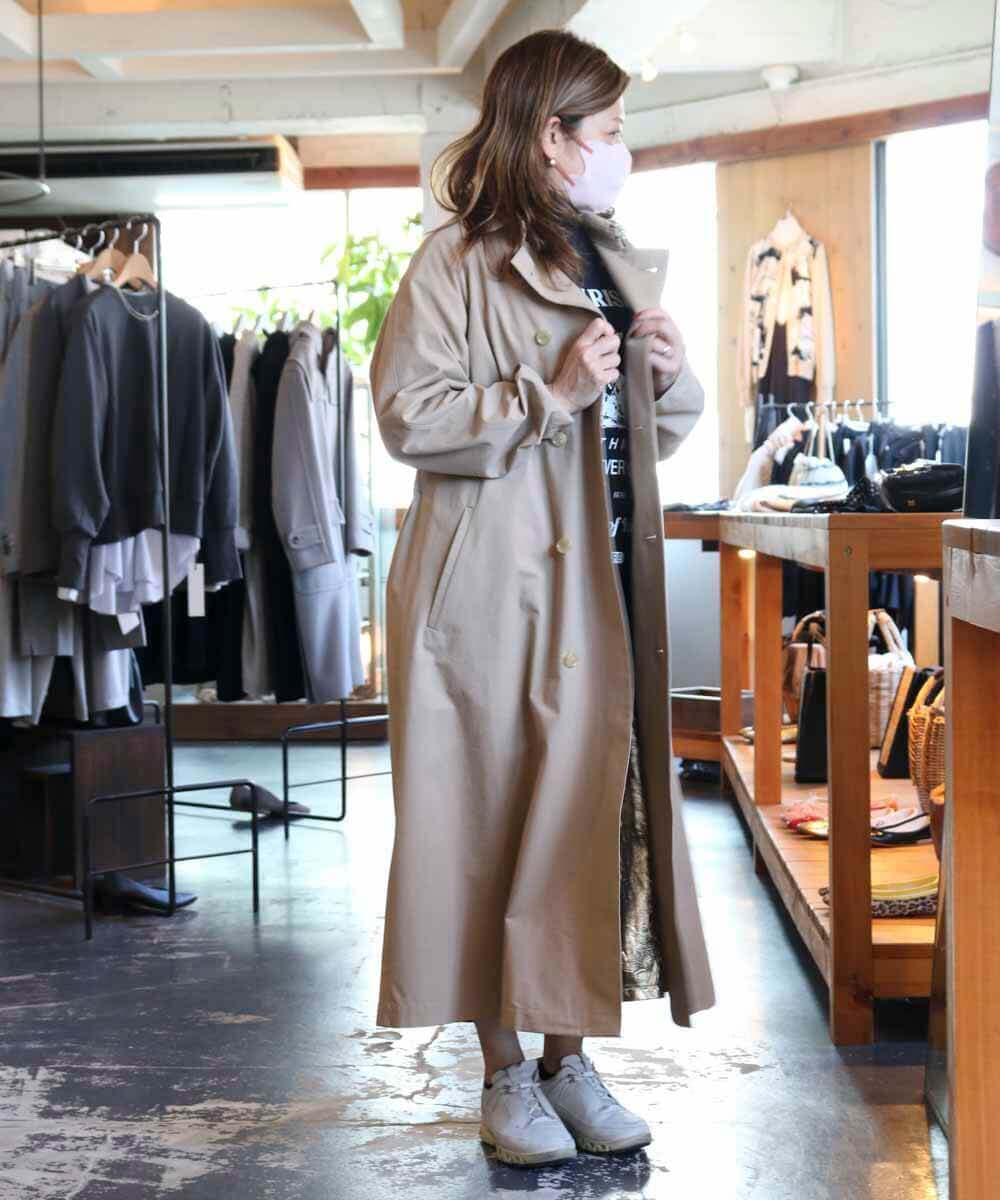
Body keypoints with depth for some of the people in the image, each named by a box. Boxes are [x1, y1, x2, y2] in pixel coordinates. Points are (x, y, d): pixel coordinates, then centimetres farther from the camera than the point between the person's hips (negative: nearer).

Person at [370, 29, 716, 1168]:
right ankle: (505, 1069, 15)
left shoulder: (622, 265, 16)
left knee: (593, 810, 8)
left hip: (602, 591, 6)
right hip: (491, 592, -6)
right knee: (498, 818, 1)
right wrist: (549, 393, -19)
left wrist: (669, 377, 1)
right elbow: (407, 415, -13)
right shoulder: (457, 263, -6)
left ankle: (569, 1055, 21)